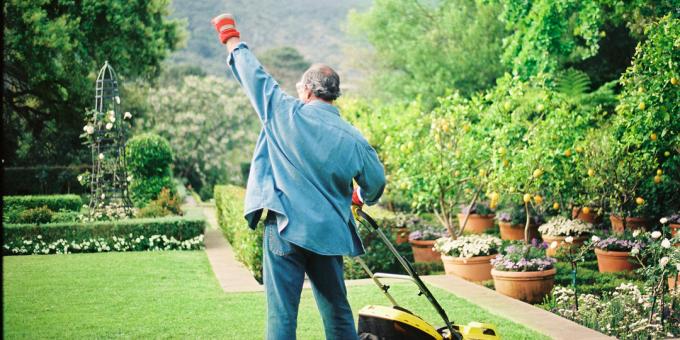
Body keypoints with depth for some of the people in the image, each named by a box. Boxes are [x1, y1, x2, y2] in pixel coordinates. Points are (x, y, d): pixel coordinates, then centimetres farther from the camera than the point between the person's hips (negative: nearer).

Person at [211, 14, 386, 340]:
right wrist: (361, 198, 34)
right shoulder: (353, 139, 0)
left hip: (285, 228, -3)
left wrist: (231, 38, 24)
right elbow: (376, 182, 10)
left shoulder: (285, 112, -4)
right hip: (328, 232, 3)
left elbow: (254, 75, 7)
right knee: (337, 313, 15)